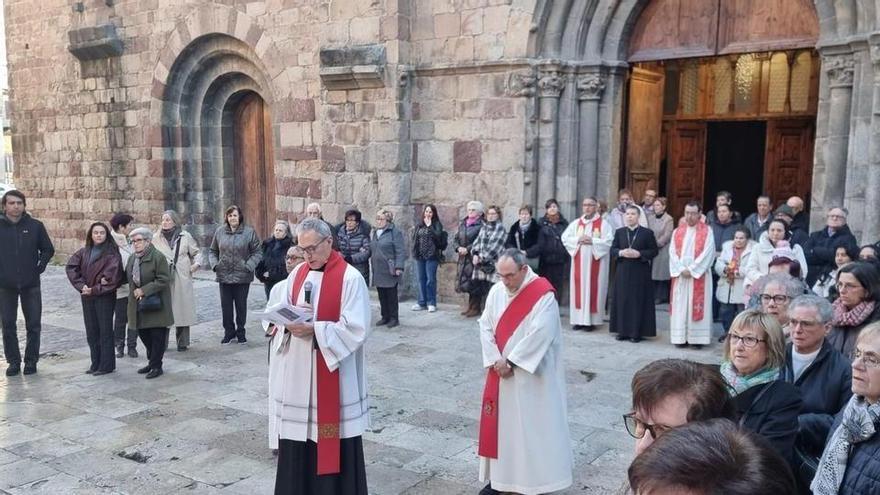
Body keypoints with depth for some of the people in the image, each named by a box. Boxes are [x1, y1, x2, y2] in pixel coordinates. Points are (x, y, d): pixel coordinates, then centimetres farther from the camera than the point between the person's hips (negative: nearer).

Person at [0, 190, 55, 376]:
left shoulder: (35, 225, 0)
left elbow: (48, 249, 9)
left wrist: (39, 268, -1)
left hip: (31, 284, 0)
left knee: (33, 325, 4)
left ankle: (31, 360, 16)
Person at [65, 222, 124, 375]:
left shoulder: (112, 252, -7)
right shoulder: (84, 252, 10)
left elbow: (113, 275, -16)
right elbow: (71, 267, 2)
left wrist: (95, 289, -16)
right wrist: (81, 285, -11)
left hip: (105, 296, -5)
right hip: (87, 297, 6)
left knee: (105, 330, 0)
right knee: (91, 331, 11)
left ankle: (107, 365, 7)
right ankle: (95, 363, 21)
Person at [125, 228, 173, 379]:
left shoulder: (158, 257, -13)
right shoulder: (132, 258, 11)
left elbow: (163, 280, -17)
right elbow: (128, 277, 23)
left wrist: (144, 290, -20)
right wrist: (134, 291, 4)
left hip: (156, 304, -7)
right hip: (138, 304, 8)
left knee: (157, 336, 0)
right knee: (143, 333, 13)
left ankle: (156, 366, 9)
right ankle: (152, 361, 28)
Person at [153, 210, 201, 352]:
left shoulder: (185, 236, 6)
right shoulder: (156, 237, 7)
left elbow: (196, 252, 15)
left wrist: (196, 264, -1)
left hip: (182, 280, 0)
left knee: (182, 309, 2)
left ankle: (182, 343, 13)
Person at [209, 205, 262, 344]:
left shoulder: (249, 232, -4)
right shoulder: (220, 231, 4)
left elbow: (257, 253, -2)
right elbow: (212, 251, 13)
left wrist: (249, 266, -15)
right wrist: (214, 264, -4)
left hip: (242, 277, -2)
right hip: (224, 276, 2)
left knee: (241, 305, 8)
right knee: (226, 305, 8)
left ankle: (241, 332, 22)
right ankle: (229, 332, 21)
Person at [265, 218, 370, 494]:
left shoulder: (350, 278, -11)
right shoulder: (298, 273, 9)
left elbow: (356, 329, -16)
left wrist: (314, 329, -24)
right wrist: (289, 322, -15)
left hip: (332, 372, -5)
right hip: (297, 371, 6)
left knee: (332, 441, 2)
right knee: (297, 439, 11)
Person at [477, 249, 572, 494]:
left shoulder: (543, 295, -16)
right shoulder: (496, 291, 1)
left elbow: (540, 334, -21)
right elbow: (485, 326, 2)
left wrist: (510, 361, -16)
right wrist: (496, 360, -11)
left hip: (530, 374, -6)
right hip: (500, 370, 6)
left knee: (531, 426, 1)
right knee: (499, 422, 12)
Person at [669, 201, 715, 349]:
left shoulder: (707, 231, 0)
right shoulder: (677, 232, 10)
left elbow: (707, 253, -9)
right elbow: (673, 253, 3)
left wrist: (691, 270, -13)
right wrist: (681, 269, -10)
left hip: (699, 275, -3)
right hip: (680, 275, 3)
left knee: (697, 306, -2)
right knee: (680, 306, 3)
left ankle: (697, 337, 2)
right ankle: (680, 337, 8)